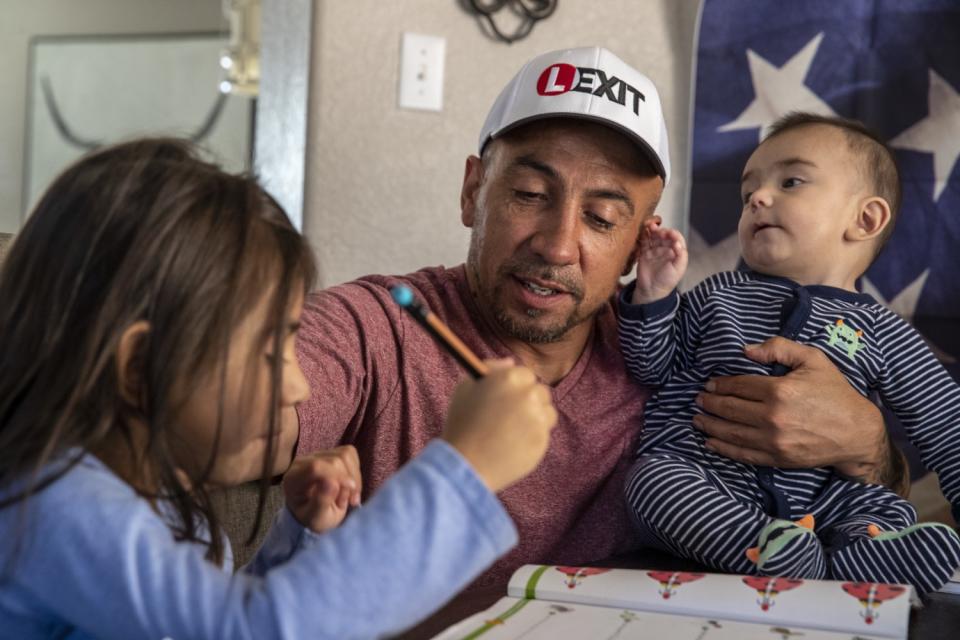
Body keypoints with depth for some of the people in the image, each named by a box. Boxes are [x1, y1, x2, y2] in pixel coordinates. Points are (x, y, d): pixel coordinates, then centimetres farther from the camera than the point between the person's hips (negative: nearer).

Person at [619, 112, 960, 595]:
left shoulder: (880, 332, 9)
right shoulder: (718, 297, 12)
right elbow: (653, 368, 13)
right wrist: (653, 296, -3)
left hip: (817, 499, 1)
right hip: (705, 485, 0)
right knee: (652, 478, -32)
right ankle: (770, 549, -36)